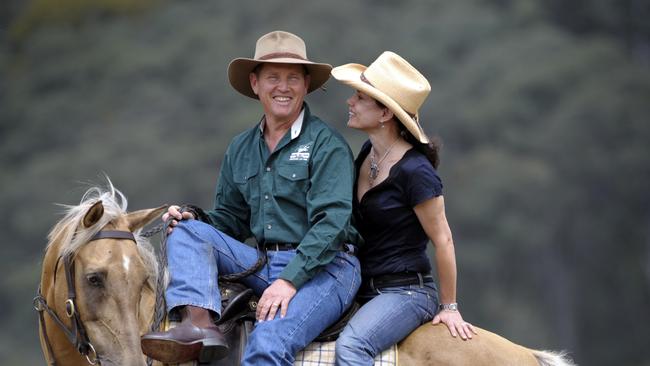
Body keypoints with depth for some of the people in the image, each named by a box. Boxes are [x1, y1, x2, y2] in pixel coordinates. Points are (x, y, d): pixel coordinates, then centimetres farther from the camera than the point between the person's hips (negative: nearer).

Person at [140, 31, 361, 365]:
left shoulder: (327, 144, -4)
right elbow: (230, 221, 22)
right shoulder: (240, 149, 16)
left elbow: (331, 222, -14)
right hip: (264, 263, 7)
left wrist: (290, 280, -23)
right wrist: (194, 219, -1)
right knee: (188, 231, -9)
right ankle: (198, 325, -30)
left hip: (324, 268, -7)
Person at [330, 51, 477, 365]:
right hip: (363, 290, 8)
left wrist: (449, 307, -4)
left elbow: (442, 240, -11)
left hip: (405, 291, -8)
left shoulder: (415, 171, -18)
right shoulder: (368, 151, 7)